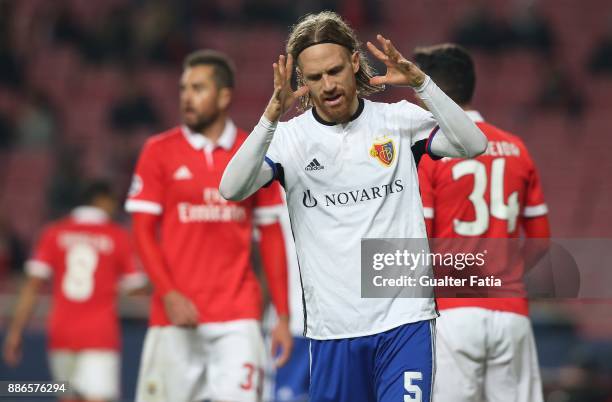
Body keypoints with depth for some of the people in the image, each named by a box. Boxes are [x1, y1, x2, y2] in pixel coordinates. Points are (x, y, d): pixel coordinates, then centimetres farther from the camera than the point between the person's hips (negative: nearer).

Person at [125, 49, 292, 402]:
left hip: (237, 319, 0)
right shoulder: (160, 151, 4)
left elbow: (271, 237, 10)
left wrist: (283, 316, 5)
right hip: (175, 316, 0)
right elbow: (143, 231, 1)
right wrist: (168, 293, -13)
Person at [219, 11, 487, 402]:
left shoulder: (400, 119, 3)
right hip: (332, 328, 1)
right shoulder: (287, 137, 1)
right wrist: (271, 117, -27)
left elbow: (473, 145, -10)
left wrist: (420, 82, -22)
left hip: (404, 319, -1)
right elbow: (232, 189, -14)